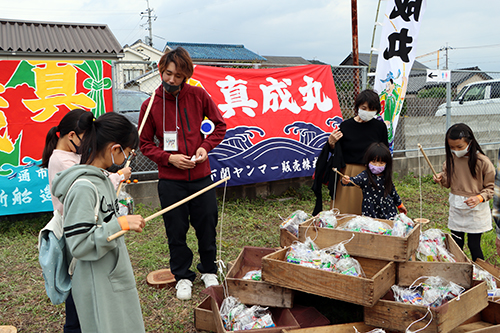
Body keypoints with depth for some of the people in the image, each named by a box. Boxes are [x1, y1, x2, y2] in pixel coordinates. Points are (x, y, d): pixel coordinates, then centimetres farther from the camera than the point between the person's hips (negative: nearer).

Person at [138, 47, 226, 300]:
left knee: (207, 226, 12)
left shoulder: (198, 96, -2)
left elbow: (220, 125, 8)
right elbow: (145, 143, 3)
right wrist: (168, 158, -12)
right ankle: (183, 276, 29)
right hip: (170, 180, -1)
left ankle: (209, 270, 35)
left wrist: (205, 146, -8)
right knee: (176, 230, 9)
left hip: (201, 176, 1)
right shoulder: (150, 105, -4)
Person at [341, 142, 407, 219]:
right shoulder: (365, 176, -13)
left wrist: (399, 204, 28)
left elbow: (392, 191, 17)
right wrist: (346, 181, -55)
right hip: (370, 212, -3)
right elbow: (354, 180, -32)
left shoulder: (386, 177, 1)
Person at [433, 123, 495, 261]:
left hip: (476, 209, -4)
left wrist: (479, 198, -25)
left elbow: (491, 187, -7)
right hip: (456, 208, 4)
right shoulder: (451, 159, -1)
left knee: (474, 246, 3)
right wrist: (441, 178, -12)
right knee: (456, 245, 11)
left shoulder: (482, 162, -15)